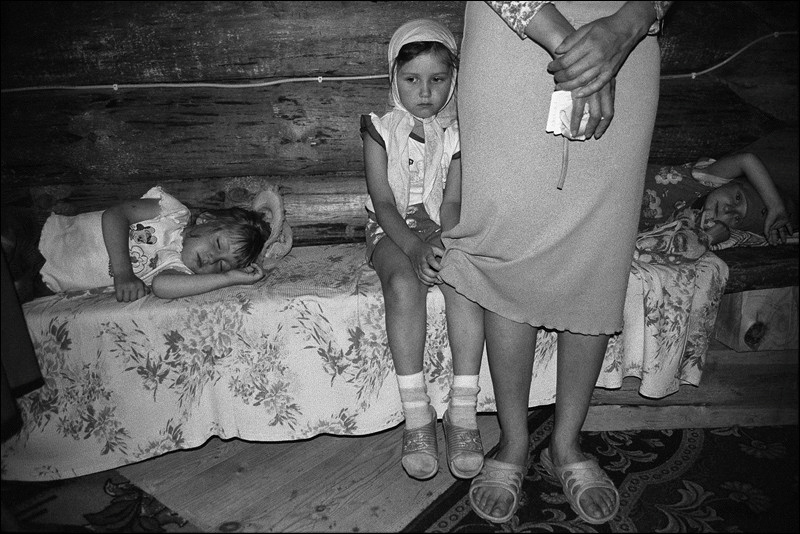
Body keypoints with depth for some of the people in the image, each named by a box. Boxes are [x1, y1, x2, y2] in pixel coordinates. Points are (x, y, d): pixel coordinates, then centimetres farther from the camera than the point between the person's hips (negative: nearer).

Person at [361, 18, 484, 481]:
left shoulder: (457, 132, 3)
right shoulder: (381, 130, 0)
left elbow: (452, 202, -5)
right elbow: (384, 202, -8)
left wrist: (438, 242, -25)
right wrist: (413, 248, -25)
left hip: (443, 230, 1)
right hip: (393, 231, -1)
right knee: (404, 284, -34)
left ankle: (463, 410, -24)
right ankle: (417, 415, -27)